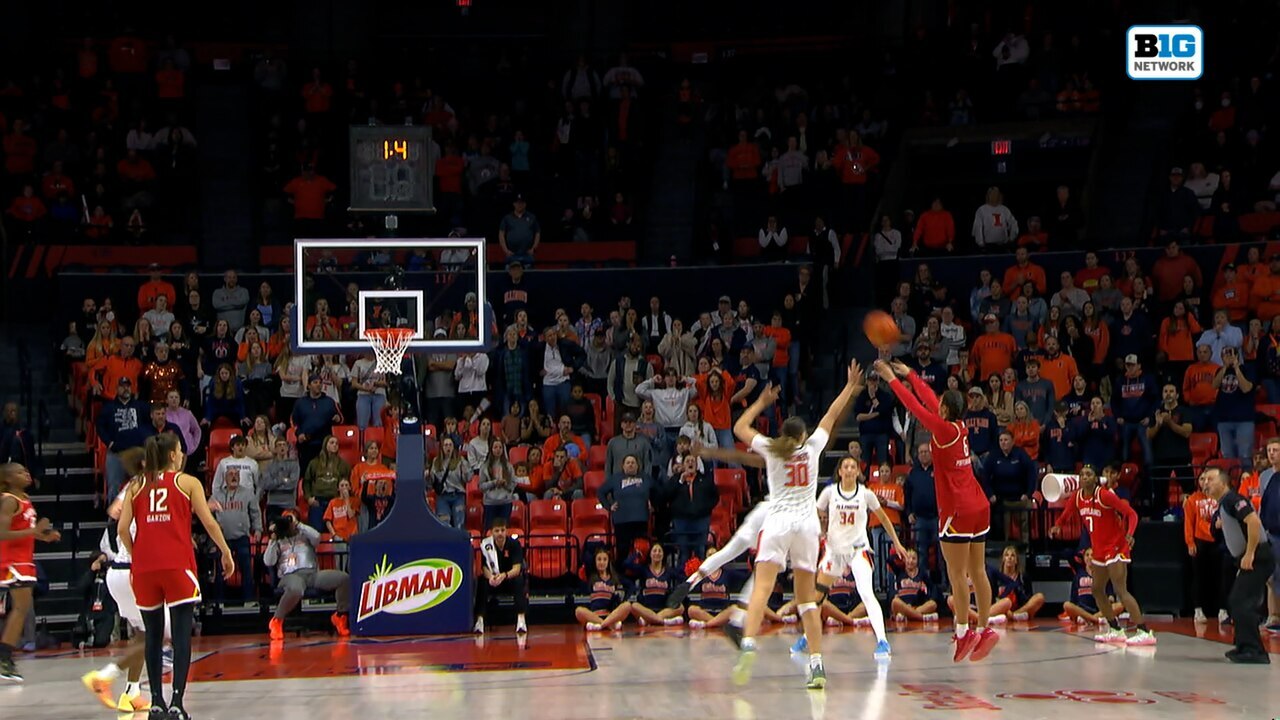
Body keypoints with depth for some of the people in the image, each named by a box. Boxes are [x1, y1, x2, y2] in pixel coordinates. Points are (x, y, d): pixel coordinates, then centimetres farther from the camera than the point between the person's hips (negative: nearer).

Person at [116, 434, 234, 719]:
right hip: (177, 564, -3)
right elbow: (209, 523, 1)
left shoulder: (136, 486, 12)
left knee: (153, 635, 12)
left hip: (145, 567, 3)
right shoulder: (187, 482, 5)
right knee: (182, 634, -4)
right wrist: (226, 553, 12)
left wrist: (135, 555, 17)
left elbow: (122, 529, 3)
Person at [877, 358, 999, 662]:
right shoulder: (959, 426, 9)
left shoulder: (944, 430, -12)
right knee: (977, 571, 8)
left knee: (957, 574, -6)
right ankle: (984, 630, 8)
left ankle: (964, 631, -8)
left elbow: (916, 405, -8)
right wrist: (910, 375, 30)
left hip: (958, 511, -8)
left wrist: (893, 379, 2)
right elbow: (930, 400, 20)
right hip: (979, 507, 8)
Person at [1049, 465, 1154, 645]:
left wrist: (1129, 534, -38)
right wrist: (1057, 526, -9)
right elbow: (1065, 514, 14)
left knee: (1121, 590, -18)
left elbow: (1131, 513, -20)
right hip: (1099, 551, 8)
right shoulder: (1076, 497, 1)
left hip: (1116, 548, -8)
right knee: (1097, 590, 13)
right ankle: (1115, 630, 24)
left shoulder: (1105, 495, -19)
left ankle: (1144, 632, -22)